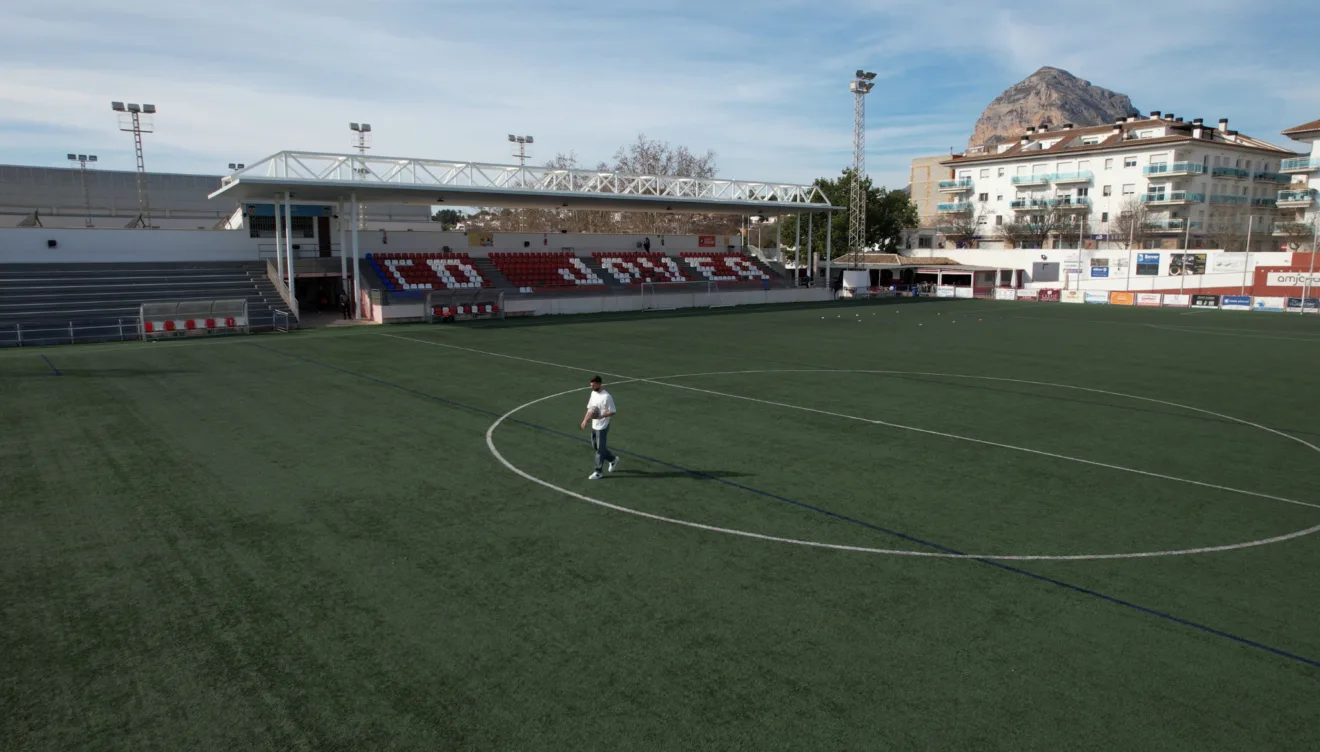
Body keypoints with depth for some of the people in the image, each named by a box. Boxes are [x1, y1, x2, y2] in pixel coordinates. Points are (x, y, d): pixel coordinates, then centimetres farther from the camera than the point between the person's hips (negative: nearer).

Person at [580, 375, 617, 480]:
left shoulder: (606, 396, -20)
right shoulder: (593, 393, 5)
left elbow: (612, 412, -17)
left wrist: (601, 416, -29)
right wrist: (585, 420, 9)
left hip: (602, 427, -9)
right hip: (594, 426, 9)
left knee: (600, 449, 0)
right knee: (595, 446, 18)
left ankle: (598, 472, 10)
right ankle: (613, 460, 35)